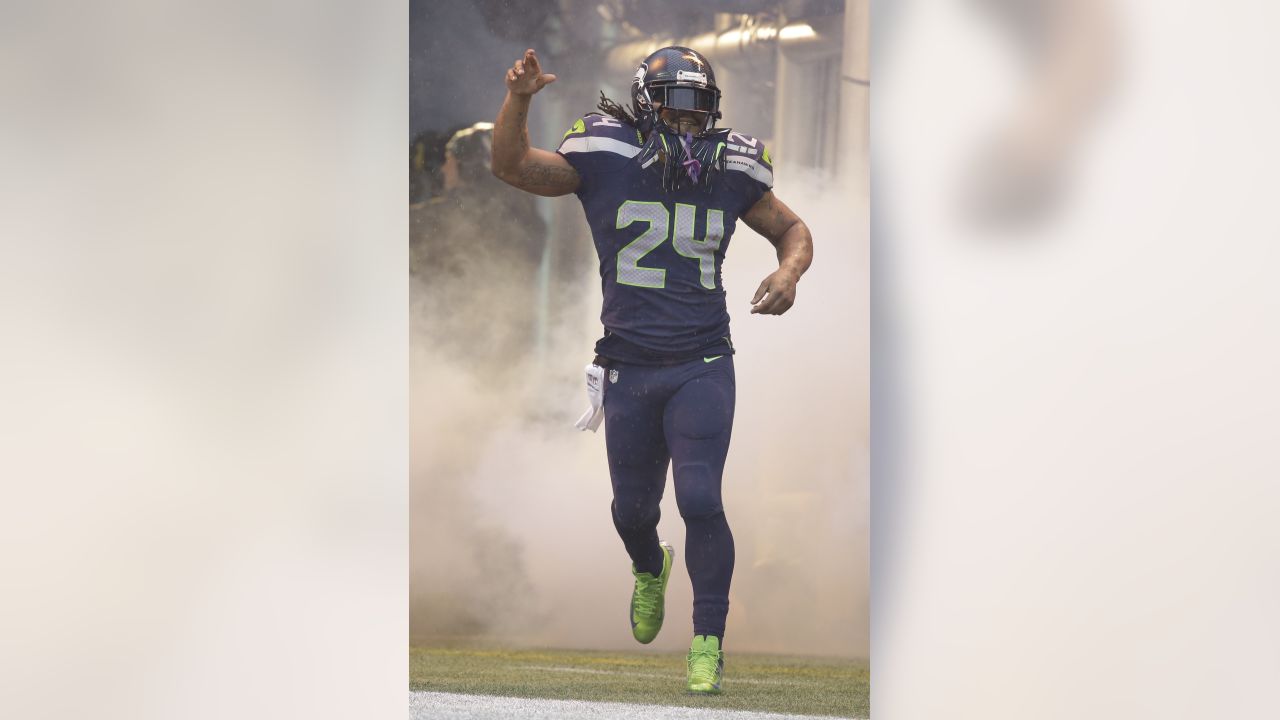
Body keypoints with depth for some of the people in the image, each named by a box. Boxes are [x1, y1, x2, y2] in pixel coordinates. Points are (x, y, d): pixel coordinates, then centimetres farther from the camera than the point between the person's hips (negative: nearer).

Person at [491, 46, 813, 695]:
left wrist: (789, 273, -9)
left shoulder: (731, 171, -1)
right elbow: (512, 166, -8)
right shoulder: (603, 160, -5)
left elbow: (793, 230, 13)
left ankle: (708, 644, 0)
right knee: (633, 508, 14)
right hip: (630, 369, 1)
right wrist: (517, 99, -25)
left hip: (703, 367, -1)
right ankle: (649, 571, 50)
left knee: (700, 500, -14)